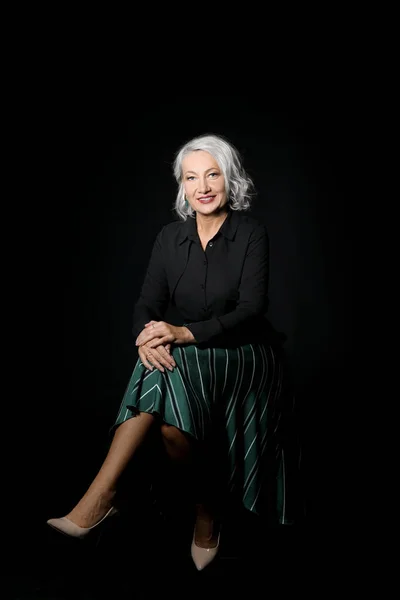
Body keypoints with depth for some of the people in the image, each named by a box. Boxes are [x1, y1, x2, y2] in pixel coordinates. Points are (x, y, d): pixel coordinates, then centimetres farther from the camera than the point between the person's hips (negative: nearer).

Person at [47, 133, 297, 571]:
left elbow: (252, 309, -15)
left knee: (168, 374, -32)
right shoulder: (170, 237, 5)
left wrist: (186, 334, -28)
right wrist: (147, 336, -25)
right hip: (184, 358, 3)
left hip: (244, 356, -3)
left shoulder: (251, 234, -5)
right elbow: (148, 303, 0)